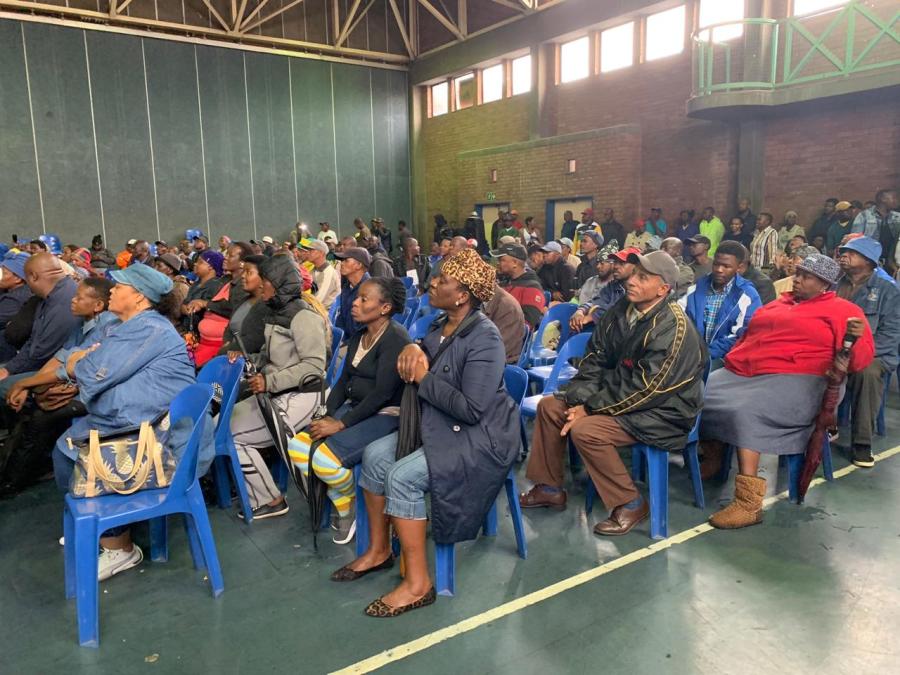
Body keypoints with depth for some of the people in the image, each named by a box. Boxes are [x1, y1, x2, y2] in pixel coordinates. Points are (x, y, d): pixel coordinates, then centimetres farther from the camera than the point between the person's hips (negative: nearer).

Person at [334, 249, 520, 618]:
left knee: (401, 476, -24)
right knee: (374, 455, 1)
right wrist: (412, 349, -4)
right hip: (439, 426, 10)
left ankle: (418, 583, -10)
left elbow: (471, 409, -29)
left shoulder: (483, 338, -23)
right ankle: (378, 550, 16)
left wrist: (424, 377, -20)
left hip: (480, 437, -9)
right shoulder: (443, 325, 5)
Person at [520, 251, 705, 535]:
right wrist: (580, 399, -12)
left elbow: (645, 389, -26)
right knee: (549, 406, 2)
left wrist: (590, 409, -21)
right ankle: (549, 488, 15)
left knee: (585, 430, -28)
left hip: (661, 412, -9)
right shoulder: (622, 309, 0)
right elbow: (595, 357, 3)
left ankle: (630, 504, -8)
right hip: (619, 391, 9)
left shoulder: (673, 328, -24)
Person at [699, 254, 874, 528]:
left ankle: (749, 504, -30)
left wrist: (856, 339, -23)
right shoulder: (778, 303, 26)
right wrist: (732, 360, 17)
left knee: (744, 412, -33)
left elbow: (859, 360, -2)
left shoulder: (842, 310, 7)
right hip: (740, 373, 7)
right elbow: (749, 338, 32)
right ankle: (712, 461, 9)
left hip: (792, 382, -7)